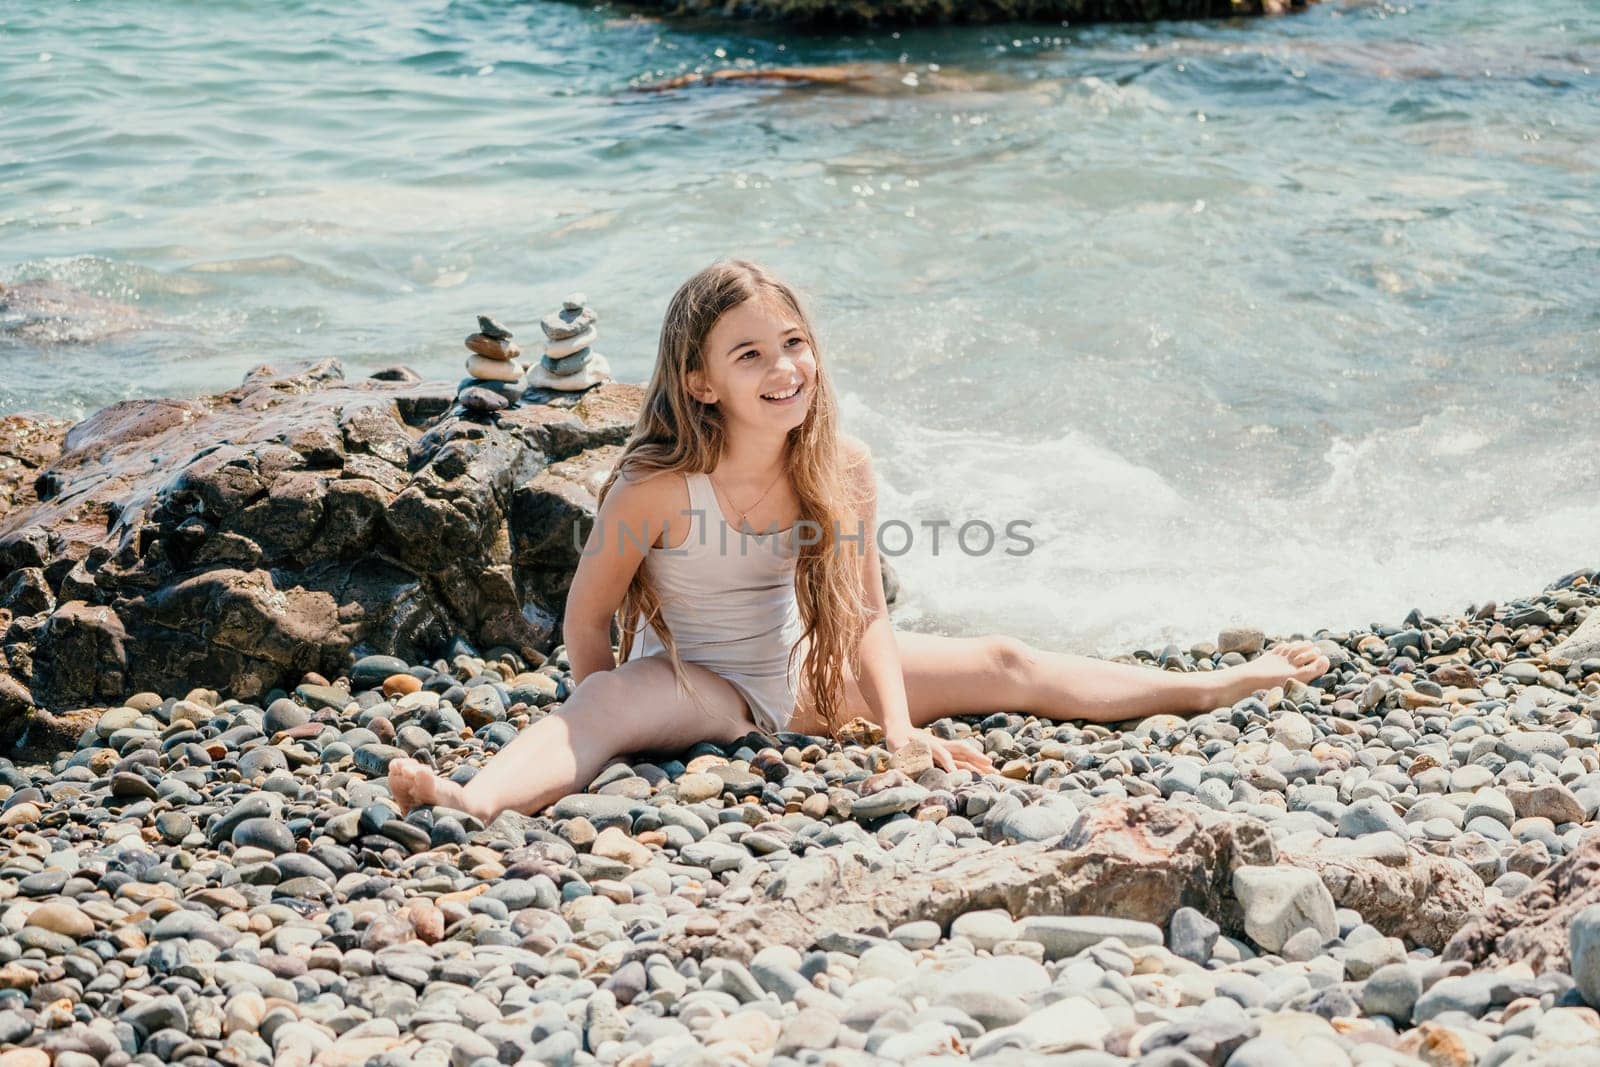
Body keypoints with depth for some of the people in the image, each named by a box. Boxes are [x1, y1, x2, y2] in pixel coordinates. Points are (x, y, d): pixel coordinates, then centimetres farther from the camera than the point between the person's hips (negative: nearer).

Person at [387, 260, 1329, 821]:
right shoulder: (656, 490, -26)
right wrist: (606, 729, -9)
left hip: (804, 670, 5)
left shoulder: (843, 467, -13)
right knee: (602, 709, -38)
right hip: (691, 681, -4)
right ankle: (478, 800, -66)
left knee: (1001, 666, 3)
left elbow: (866, 614, -6)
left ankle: (1214, 686, 13)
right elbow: (588, 618, -14)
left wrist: (900, 727, -15)